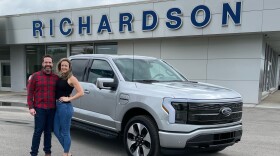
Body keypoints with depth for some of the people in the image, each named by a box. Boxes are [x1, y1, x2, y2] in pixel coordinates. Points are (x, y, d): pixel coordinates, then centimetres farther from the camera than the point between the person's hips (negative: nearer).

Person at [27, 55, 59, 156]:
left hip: (52, 109, 3)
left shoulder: (56, 77, 7)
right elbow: (30, 92, -2)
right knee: (38, 131, 0)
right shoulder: (35, 76, 0)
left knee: (48, 131, 12)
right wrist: (31, 107, -9)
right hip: (39, 108, -3)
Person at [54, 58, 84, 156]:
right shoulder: (59, 77, 12)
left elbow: (81, 92, -17)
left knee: (65, 132, 1)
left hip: (65, 107, -8)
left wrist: (69, 98, -16)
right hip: (57, 106, 9)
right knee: (56, 131, 14)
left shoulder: (71, 78, -10)